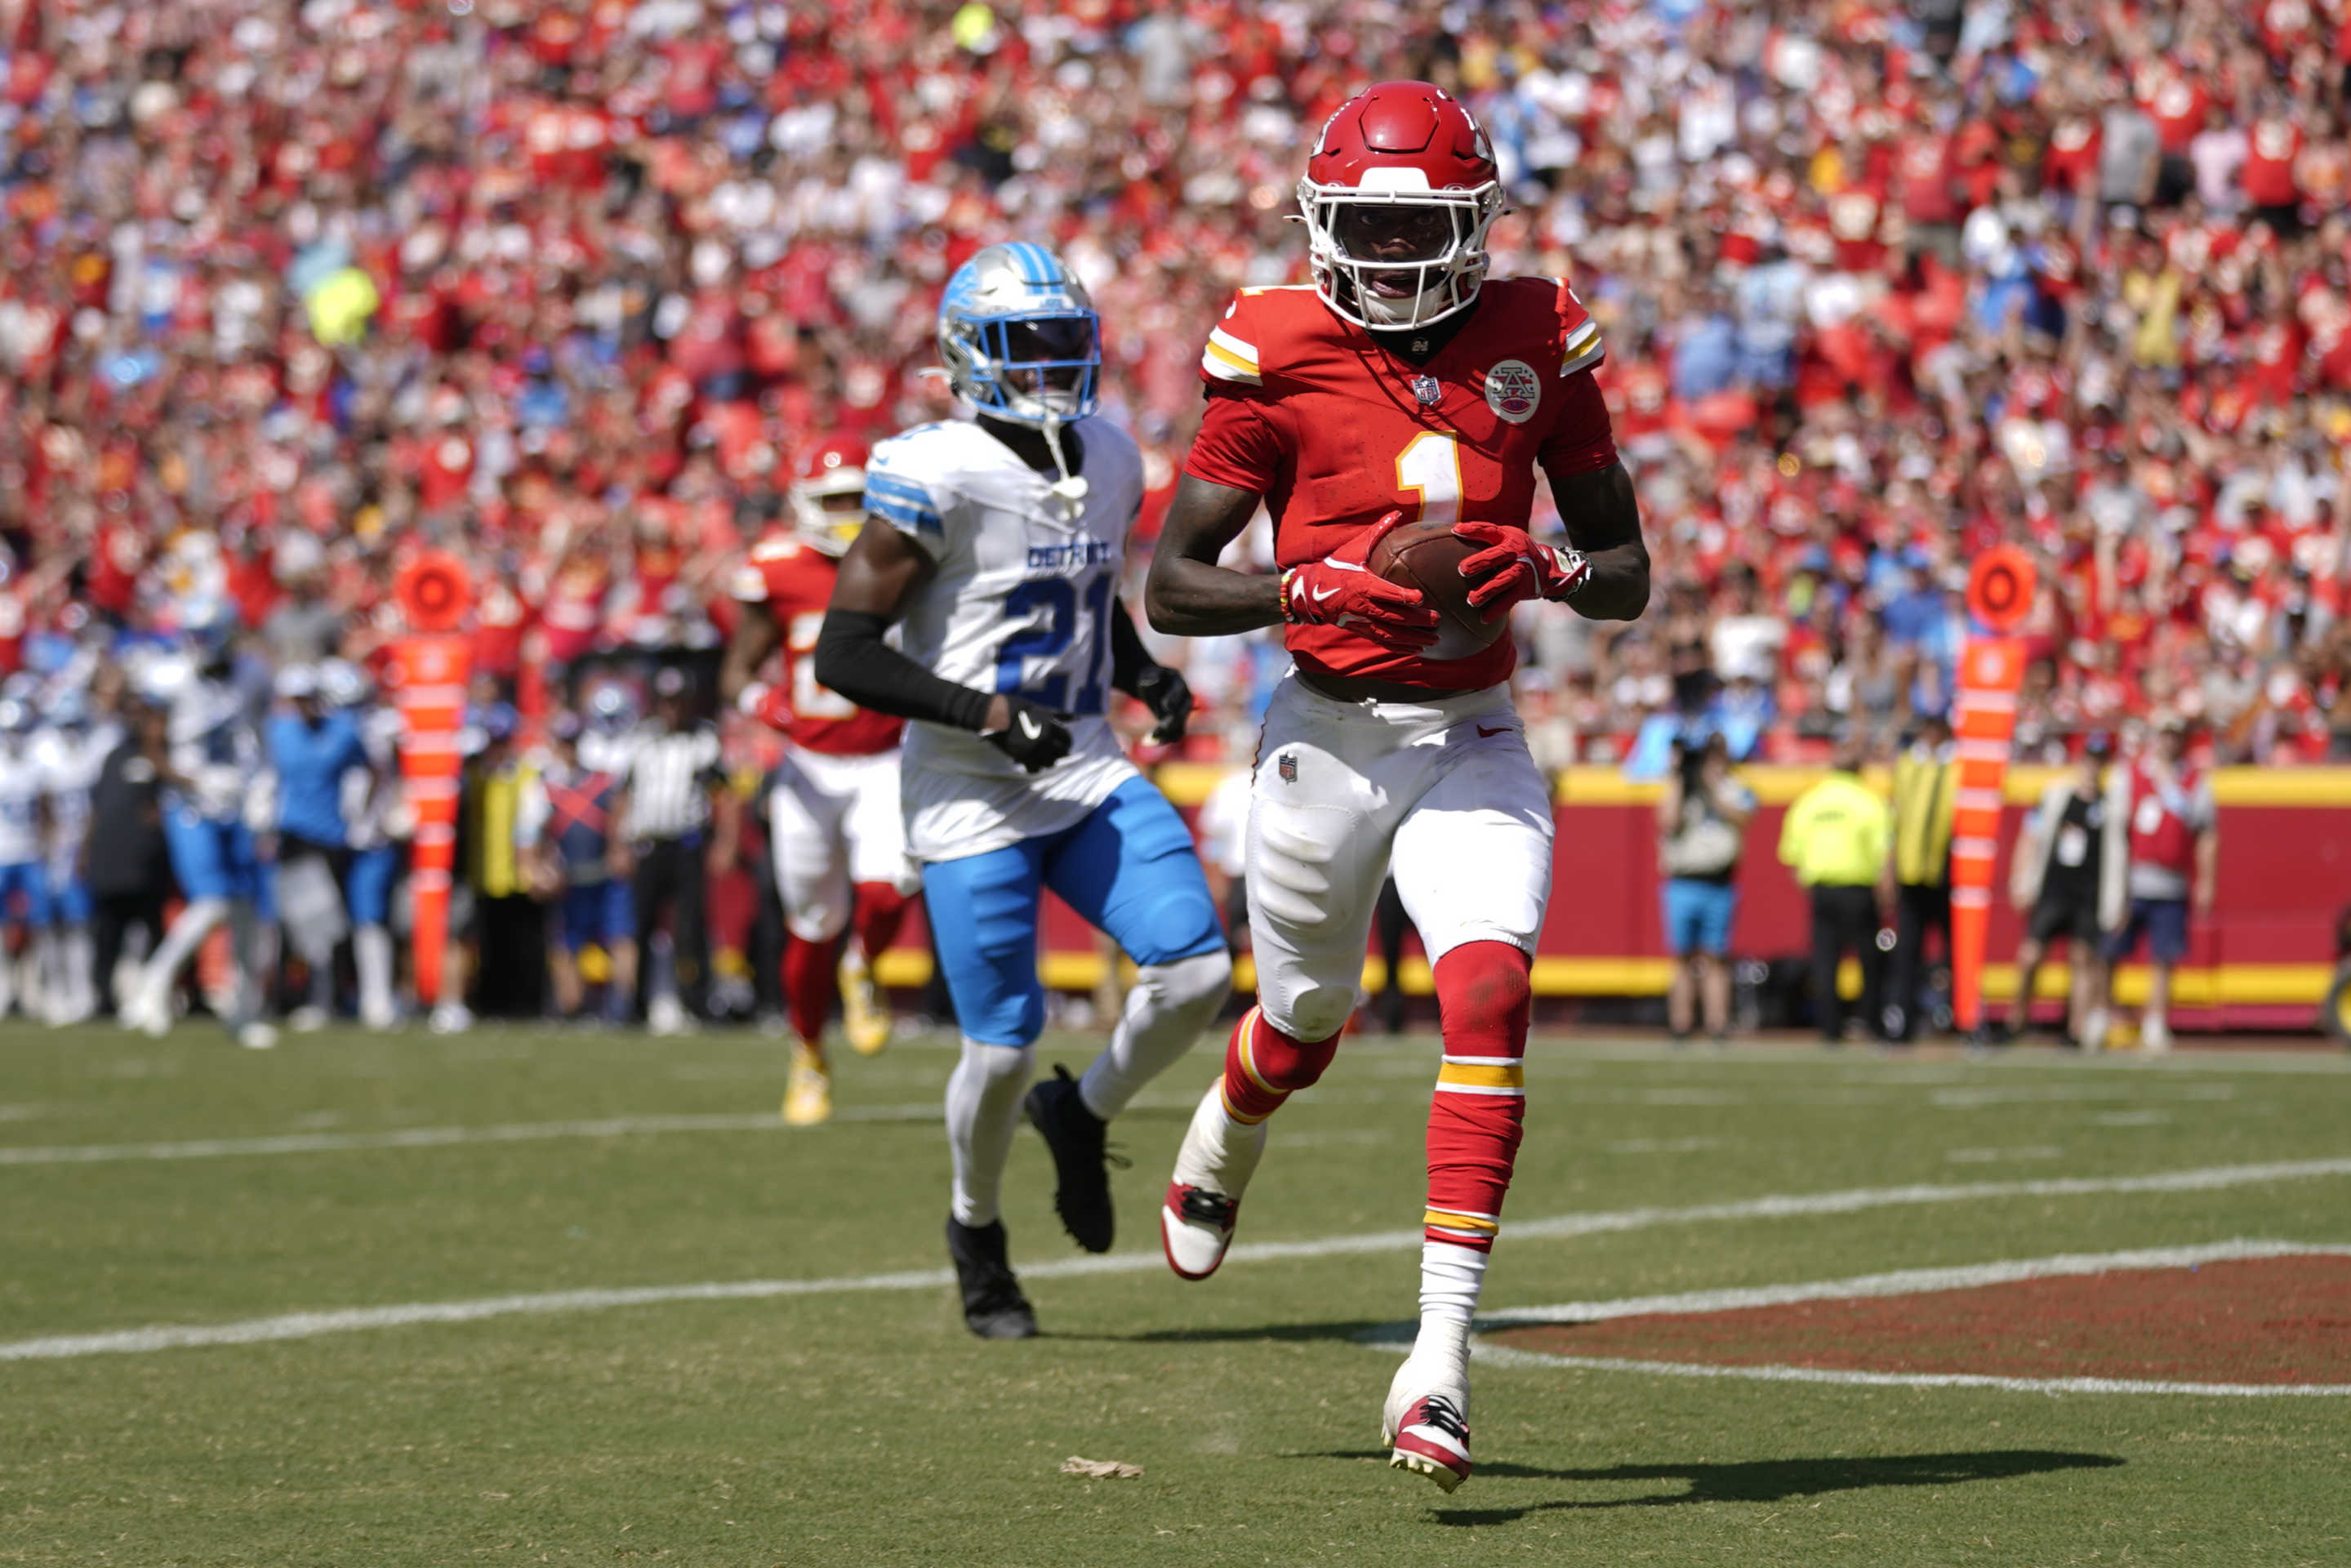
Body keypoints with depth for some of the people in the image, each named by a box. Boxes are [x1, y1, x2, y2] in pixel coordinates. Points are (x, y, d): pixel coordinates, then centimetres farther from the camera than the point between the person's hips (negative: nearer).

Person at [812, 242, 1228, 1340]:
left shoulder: (1108, 463, 7)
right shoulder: (934, 478, -16)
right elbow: (842, 653, -16)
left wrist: (1148, 677, 4)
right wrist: (983, 714, -23)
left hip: (1087, 772, 6)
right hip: (972, 797, -6)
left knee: (1197, 971, -12)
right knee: (1004, 1046, -4)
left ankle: (1080, 1116, 17)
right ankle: (976, 1233, 25)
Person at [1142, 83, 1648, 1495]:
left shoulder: (1535, 345, 0)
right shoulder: (1282, 357, -8)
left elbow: (1630, 575, 7)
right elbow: (1171, 584, -6)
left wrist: (1543, 572, -16)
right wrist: (1318, 590, -22)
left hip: (1473, 741, 1)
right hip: (1331, 732, -1)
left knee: (1489, 995, -21)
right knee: (1306, 1030, 15)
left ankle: (1444, 1351, -22)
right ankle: (1222, 1145, 55)